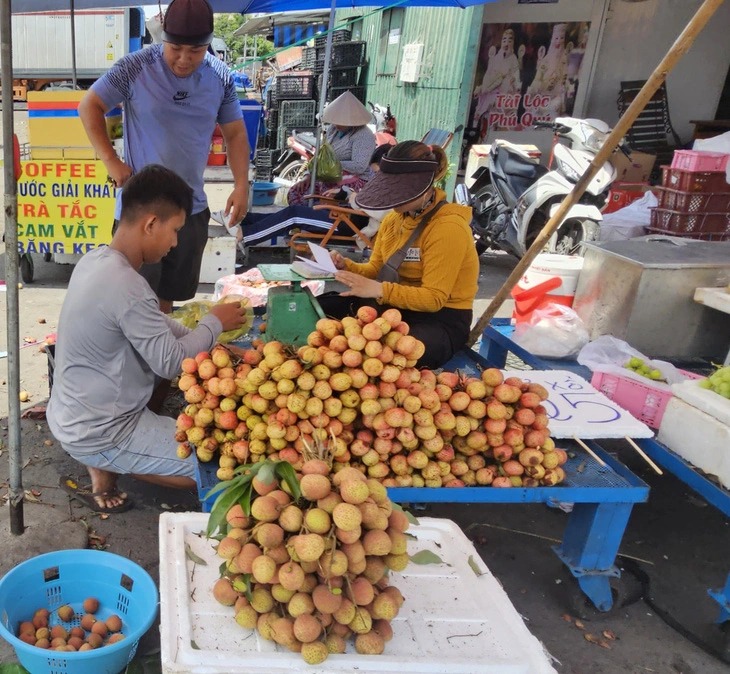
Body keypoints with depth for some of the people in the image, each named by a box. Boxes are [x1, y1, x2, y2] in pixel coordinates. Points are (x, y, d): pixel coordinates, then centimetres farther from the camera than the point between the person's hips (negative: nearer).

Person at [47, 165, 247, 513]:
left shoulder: (95, 260, 1)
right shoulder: (126, 286, -29)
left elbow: (152, 325, 13)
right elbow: (171, 363, -20)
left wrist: (206, 342, 7)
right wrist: (214, 324, -6)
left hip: (71, 416, 9)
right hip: (96, 434, -9)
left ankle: (101, 462, 15)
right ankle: (103, 467, 3)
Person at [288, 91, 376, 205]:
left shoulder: (363, 136, -14)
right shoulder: (333, 129, 11)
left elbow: (359, 166, -25)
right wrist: (309, 176, 3)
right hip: (330, 179, 8)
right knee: (295, 192, -6)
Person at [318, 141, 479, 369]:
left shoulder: (448, 228, -19)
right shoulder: (394, 218, 7)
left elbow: (434, 298, -22)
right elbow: (377, 269, 13)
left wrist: (378, 290, -32)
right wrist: (346, 267, -8)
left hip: (441, 319, -7)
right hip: (399, 307, 8)